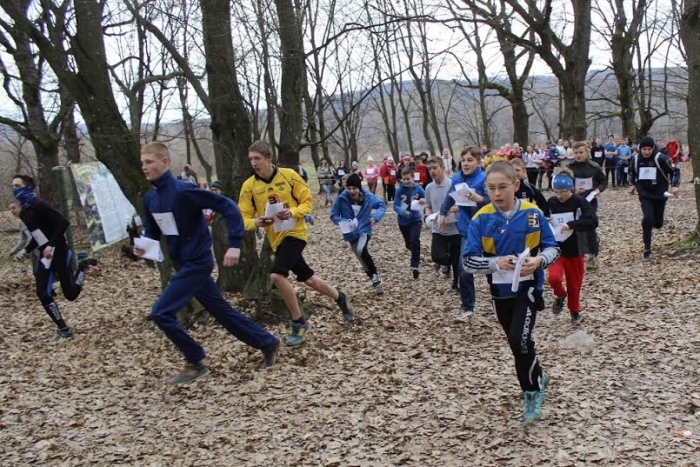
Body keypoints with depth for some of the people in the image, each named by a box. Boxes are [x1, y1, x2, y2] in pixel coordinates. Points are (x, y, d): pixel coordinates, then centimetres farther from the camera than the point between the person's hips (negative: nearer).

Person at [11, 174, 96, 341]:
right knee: (42, 293, -2)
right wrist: (26, 250, 11)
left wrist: (51, 245, -27)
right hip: (45, 256, 8)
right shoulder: (23, 212, 12)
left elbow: (63, 223, -23)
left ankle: (82, 267, 23)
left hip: (59, 252, -8)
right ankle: (64, 330, 7)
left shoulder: (39, 205, -15)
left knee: (70, 294, -4)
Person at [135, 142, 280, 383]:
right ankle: (268, 343, 29)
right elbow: (152, 231, 17)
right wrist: (143, 245, -5)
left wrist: (235, 244, -27)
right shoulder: (150, 198, 3)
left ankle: (195, 363, 6)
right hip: (184, 264, 8)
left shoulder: (184, 191, -22)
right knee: (221, 310, 15)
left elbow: (228, 207, -23)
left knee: (161, 313, -11)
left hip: (197, 262, -8)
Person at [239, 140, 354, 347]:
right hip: (276, 239, 5)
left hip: (295, 232, -5)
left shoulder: (288, 175, -9)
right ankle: (340, 297, 44)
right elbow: (244, 219, -3)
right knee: (307, 278, 17)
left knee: (277, 275, -23)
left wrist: (293, 212, -22)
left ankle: (299, 323, -6)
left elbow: (308, 202, -3)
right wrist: (256, 222, -24)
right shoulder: (249, 186, -4)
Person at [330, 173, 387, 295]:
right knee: (364, 262, 11)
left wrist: (376, 216, -15)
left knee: (361, 250, -32)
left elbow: (382, 205, 4)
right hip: (351, 234, 2)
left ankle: (375, 275, -13)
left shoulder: (368, 197, -11)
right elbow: (333, 215, -6)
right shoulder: (341, 199, -14)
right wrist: (344, 222, -26)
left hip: (364, 230, -2)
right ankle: (376, 281, 32)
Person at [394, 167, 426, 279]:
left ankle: (415, 265, -12)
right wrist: (402, 211, -35)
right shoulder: (400, 190, -11)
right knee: (408, 243, 17)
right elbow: (395, 206, -14)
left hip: (415, 220, -1)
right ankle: (416, 257, 47)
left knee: (415, 241, -20)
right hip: (403, 221, 1)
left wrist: (424, 200, -25)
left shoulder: (418, 188, -9)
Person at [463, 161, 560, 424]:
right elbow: (469, 261, -12)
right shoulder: (481, 220, -11)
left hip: (527, 287, -2)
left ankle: (532, 392, 8)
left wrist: (539, 260, -23)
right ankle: (538, 379, 45)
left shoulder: (532, 214, -10)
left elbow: (553, 248, -2)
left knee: (521, 340, -17)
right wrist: (497, 263, -28)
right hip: (500, 291, 3)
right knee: (517, 343, 17)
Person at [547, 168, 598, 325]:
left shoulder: (579, 202, -11)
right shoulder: (551, 203, -2)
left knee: (574, 283, 11)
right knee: (553, 277, -23)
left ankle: (575, 311, 37)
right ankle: (560, 295, 11)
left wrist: (571, 225, -29)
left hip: (574, 250, -1)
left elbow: (593, 221, -22)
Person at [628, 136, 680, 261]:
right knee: (647, 219, -18)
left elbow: (674, 171, -9)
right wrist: (633, 185, 21)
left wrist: (675, 185, -21)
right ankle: (647, 250, -10)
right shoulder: (635, 160, -4)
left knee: (658, 223, 7)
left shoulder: (661, 158, -15)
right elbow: (632, 172, 18)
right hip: (645, 195, 1)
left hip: (660, 194, -1)